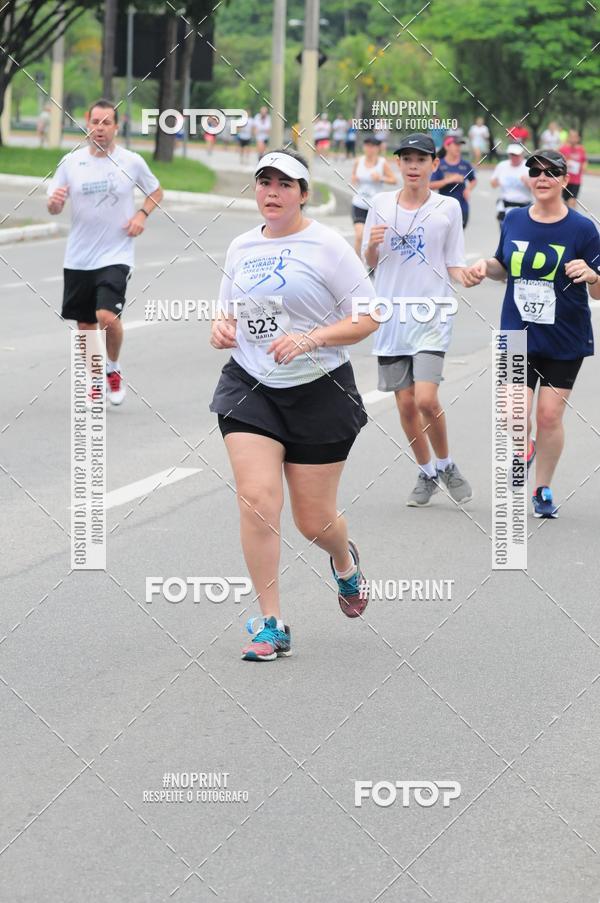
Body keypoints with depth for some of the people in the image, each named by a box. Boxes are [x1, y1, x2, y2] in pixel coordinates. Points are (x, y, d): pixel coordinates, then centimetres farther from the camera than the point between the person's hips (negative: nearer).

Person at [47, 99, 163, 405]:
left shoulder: (132, 161, -3)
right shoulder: (70, 162, 0)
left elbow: (156, 191, 14)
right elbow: (54, 208, 3)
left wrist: (141, 215, -5)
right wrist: (54, 202, -21)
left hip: (115, 256, -3)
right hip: (78, 258, 3)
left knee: (108, 316, -20)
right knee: (85, 325, 9)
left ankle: (113, 368, 7)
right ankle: (94, 379, 29)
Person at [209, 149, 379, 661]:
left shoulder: (327, 246, -9)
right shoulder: (241, 247, 7)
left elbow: (368, 317, -9)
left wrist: (311, 338, -22)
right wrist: (221, 327, -3)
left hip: (320, 392, -3)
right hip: (250, 387, 3)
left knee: (314, 520, 5)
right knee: (257, 499, -14)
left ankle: (345, 560, 44)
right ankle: (272, 626, -6)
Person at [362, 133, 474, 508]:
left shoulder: (448, 207, 2)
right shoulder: (381, 204, 6)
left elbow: (454, 265, 6)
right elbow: (370, 263, 12)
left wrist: (470, 280, -15)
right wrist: (372, 245, -10)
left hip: (432, 312, -3)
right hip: (392, 313, 3)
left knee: (426, 399, -16)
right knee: (405, 403, 4)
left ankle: (446, 466, 8)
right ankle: (428, 475, 23)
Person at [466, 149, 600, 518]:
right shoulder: (514, 220, 2)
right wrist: (486, 266, -2)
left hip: (565, 339, -2)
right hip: (518, 335, 2)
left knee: (549, 415, 2)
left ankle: (543, 489, 23)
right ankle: (525, 450, 28)